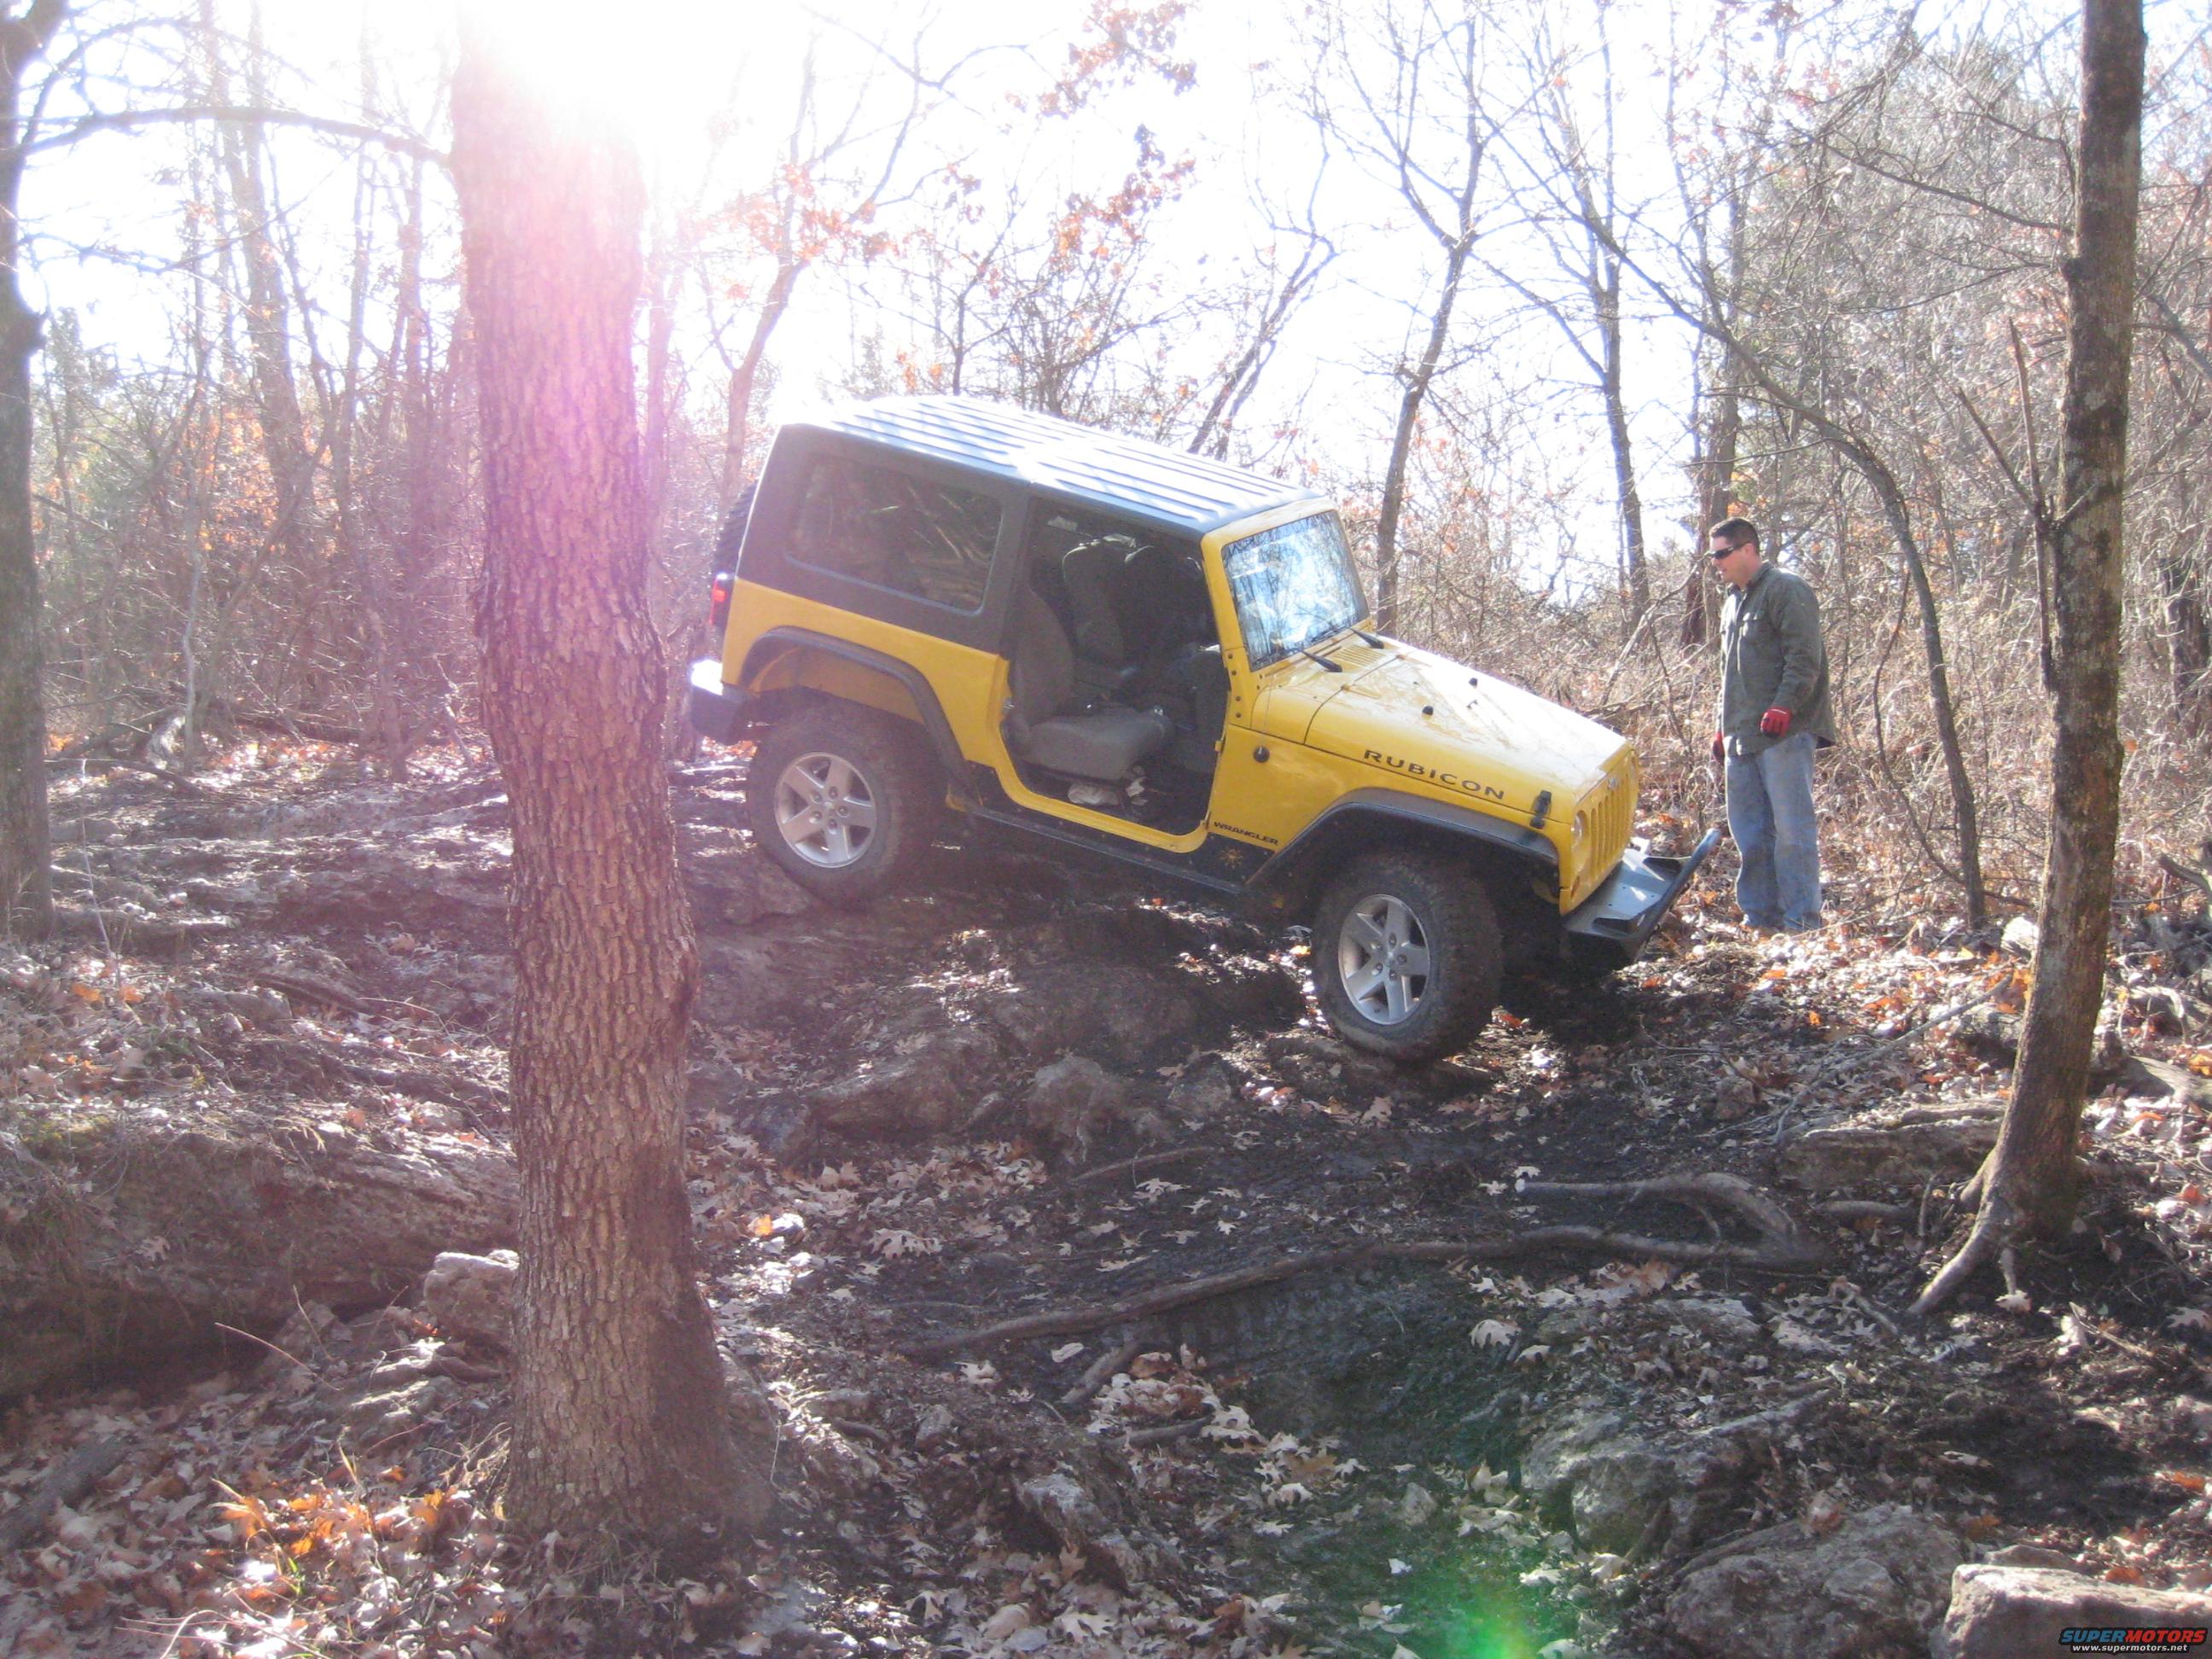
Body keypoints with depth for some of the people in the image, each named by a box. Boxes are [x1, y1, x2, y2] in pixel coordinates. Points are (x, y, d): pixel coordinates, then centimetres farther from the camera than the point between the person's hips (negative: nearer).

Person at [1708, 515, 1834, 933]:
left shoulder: (1786, 590, -5)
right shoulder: (1734, 601, 23)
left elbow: (1805, 657, -15)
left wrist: (1783, 708, -24)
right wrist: (1724, 729, 25)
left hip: (1784, 734, -9)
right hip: (1743, 738, 9)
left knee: (1792, 829, -8)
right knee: (1749, 832, 9)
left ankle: (1801, 921, -6)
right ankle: (1759, 915, 15)